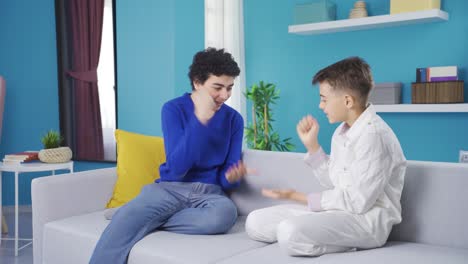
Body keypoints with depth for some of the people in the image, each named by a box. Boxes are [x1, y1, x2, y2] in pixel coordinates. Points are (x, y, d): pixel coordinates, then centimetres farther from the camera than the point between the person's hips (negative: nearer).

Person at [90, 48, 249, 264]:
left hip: (209, 192, 3)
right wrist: (200, 120, -22)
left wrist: (232, 177, -21)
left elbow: (227, 177, 5)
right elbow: (176, 169, -15)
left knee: (225, 213, -36)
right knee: (124, 218, -34)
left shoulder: (234, 119, 4)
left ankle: (145, 220, -21)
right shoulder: (174, 109, -4)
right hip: (171, 187, -2)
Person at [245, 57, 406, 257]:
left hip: (368, 219, -9)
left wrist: (298, 197, -15)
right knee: (255, 221, 3)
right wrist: (311, 144, 4)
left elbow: (358, 201, -22)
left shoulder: (374, 135, -19)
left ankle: (348, 243, -9)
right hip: (338, 210, 9)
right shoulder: (342, 131, 10)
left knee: (290, 232, -34)